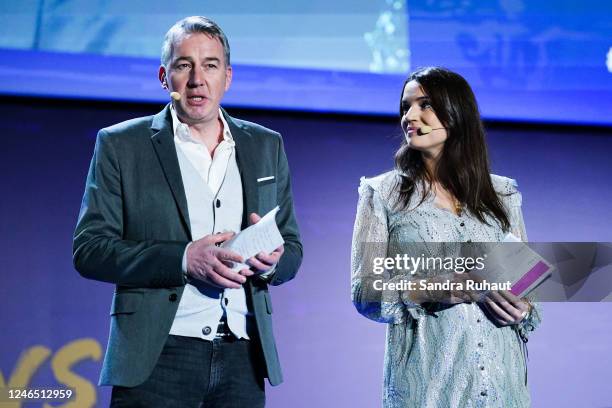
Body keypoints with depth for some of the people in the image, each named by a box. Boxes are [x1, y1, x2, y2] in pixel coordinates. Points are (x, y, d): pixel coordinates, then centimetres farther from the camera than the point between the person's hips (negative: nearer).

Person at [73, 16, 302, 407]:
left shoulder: (266, 146, 13)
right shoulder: (120, 145, 3)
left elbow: (292, 249, 15)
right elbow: (89, 249, -4)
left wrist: (272, 260, -9)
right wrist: (184, 260, -17)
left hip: (243, 361, 3)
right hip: (157, 357, -3)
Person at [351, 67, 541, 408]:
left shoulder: (503, 194, 8)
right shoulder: (383, 194, 1)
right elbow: (365, 293, -6)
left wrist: (524, 306, -10)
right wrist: (444, 287, -20)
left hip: (501, 376, 3)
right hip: (426, 379, -3)